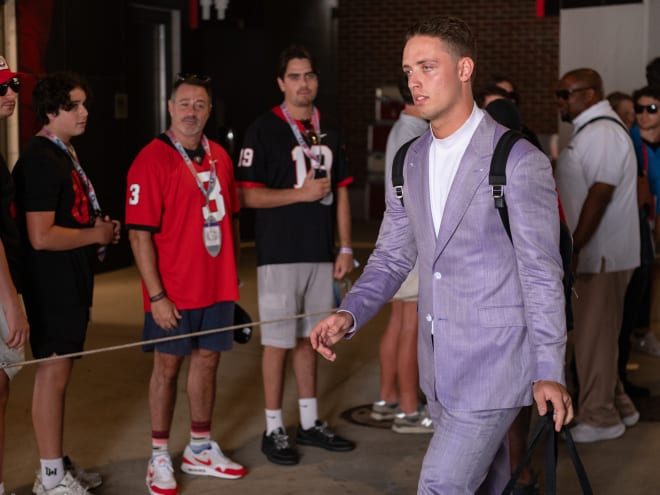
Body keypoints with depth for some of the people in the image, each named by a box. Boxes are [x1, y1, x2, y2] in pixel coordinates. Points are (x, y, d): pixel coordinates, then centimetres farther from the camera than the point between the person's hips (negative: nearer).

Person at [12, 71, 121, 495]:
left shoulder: (65, 155, 14)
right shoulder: (41, 160, -17)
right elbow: (41, 236, -24)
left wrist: (101, 230, 8)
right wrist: (96, 235, -12)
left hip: (71, 283, 10)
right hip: (52, 286, -10)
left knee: (60, 372, 15)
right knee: (53, 372, -2)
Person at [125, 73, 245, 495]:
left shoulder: (219, 157, 7)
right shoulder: (152, 160, -12)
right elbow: (140, 234, -14)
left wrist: (233, 273, 14)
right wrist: (156, 295, -17)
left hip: (218, 286, 5)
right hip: (174, 293, -5)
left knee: (207, 360, 13)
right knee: (168, 366, 5)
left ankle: (201, 449, 27)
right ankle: (160, 457, 17)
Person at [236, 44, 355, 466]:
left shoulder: (329, 133, 12)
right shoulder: (263, 130, -5)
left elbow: (341, 192, 13)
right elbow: (249, 195, -9)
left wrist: (346, 248, 7)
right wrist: (302, 193, -16)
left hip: (321, 255, 5)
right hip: (280, 255, -5)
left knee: (309, 339, 13)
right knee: (278, 342, 0)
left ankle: (310, 422, 22)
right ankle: (274, 429, 10)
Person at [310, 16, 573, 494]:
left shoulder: (519, 162, -14)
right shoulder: (411, 162, 8)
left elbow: (542, 274, -13)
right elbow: (392, 255, 12)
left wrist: (548, 372, -13)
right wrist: (350, 314, -5)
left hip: (495, 362, -7)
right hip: (441, 365, 7)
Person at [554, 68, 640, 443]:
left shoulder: (602, 132, -17)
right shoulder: (592, 130, 16)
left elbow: (600, 194, -24)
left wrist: (573, 247, -24)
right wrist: (573, 248, 19)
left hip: (600, 254, -10)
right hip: (594, 252, 10)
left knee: (595, 336, -2)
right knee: (599, 334, 17)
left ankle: (599, 418, 7)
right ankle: (617, 406, 27)